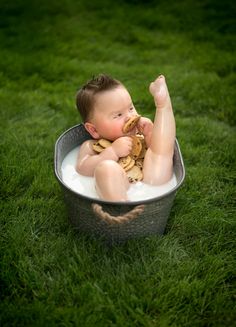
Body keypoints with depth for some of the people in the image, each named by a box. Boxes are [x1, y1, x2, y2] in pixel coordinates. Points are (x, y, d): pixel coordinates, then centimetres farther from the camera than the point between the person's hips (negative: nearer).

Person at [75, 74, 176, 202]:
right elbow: (82, 170, -1)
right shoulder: (90, 146, 16)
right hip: (118, 194, -2)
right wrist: (112, 151, -9)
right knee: (106, 167, -31)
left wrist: (150, 134, 0)